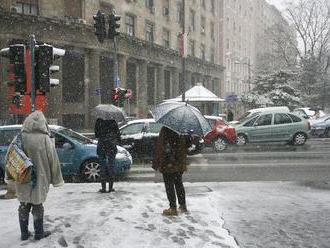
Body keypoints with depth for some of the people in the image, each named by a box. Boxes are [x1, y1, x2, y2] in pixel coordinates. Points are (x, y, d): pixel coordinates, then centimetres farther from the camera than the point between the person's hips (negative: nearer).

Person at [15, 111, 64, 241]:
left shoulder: (20, 138, -6)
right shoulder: (45, 139, -15)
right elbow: (53, 161, -10)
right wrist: (56, 179, 0)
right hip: (39, 179, -3)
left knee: (24, 206, 16)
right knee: (37, 206, 12)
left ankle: (24, 233, 25)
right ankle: (39, 233, 22)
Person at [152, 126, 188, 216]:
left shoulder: (165, 130, -16)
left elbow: (160, 148, -15)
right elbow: (185, 148, 10)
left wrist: (156, 163, -7)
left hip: (167, 165, -6)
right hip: (179, 164, 6)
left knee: (169, 186, 3)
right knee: (179, 184, 19)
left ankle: (173, 208, 7)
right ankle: (183, 205, 27)